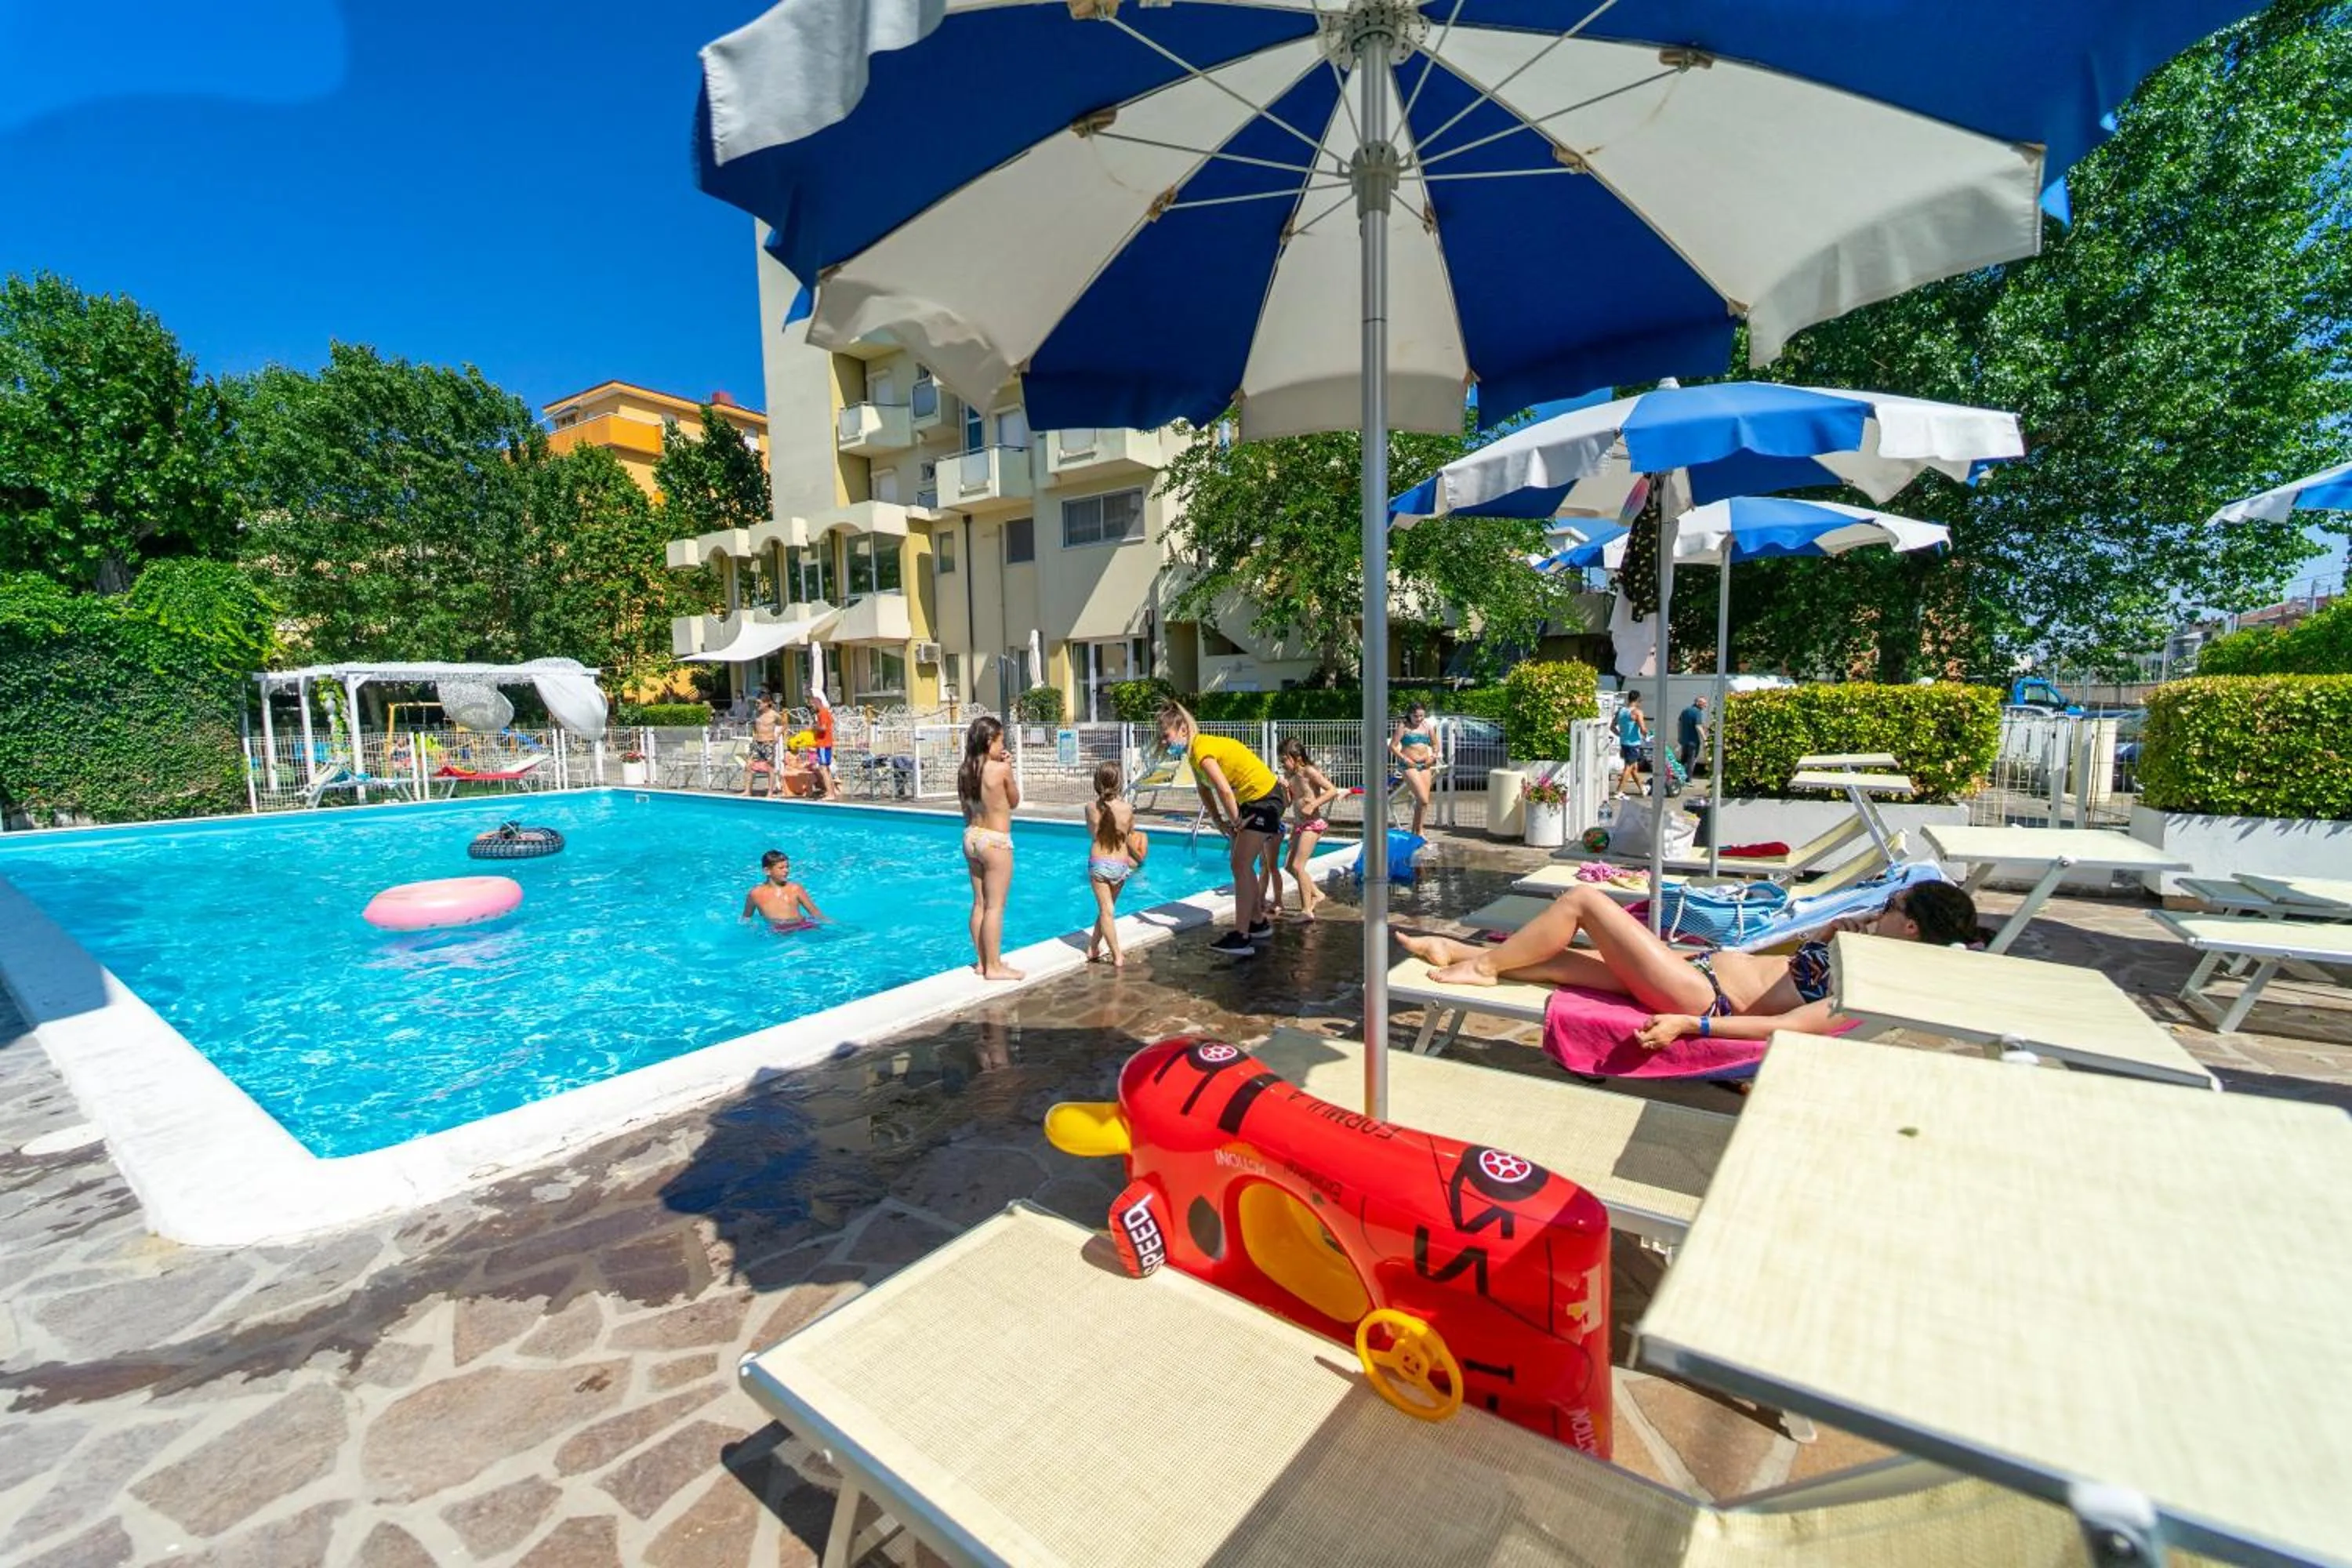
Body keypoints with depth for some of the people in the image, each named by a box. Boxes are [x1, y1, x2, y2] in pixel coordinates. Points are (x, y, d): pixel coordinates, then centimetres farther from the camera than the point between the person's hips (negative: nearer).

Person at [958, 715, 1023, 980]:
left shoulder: (964, 771, 3)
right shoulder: (1001, 769, -16)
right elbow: (1014, 802, -1)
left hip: (971, 837, 7)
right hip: (995, 841, -7)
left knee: (979, 904, 15)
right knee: (995, 907, 1)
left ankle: (982, 961, 25)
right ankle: (994, 967, 8)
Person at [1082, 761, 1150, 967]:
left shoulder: (1091, 807, -8)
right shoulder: (1127, 808, -8)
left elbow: (1092, 834, 7)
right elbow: (1130, 839, 4)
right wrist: (1137, 858, 22)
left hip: (1098, 863, -1)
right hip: (1120, 865, 1)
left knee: (1106, 910, 4)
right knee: (1108, 908, 18)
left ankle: (1117, 956, 0)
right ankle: (1093, 948, 29)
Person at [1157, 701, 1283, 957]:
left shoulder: (1202, 750, -24)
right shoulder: (1195, 751, 7)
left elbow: (1224, 790, -29)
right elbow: (1205, 790, 16)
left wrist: (1236, 823, -17)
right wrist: (1218, 821, 9)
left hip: (1265, 798, -10)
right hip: (1249, 801, 10)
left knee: (1241, 866, -12)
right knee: (1241, 865, 16)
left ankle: (1241, 937, -11)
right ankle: (1258, 923, 30)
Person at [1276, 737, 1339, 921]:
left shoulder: (1309, 771, -13)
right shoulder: (1289, 775, 7)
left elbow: (1332, 790, -18)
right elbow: (1288, 803, 8)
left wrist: (1313, 805, -25)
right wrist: (1284, 788, -10)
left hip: (1312, 824, -9)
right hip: (1298, 824, 9)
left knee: (1298, 866, -13)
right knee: (1290, 866, 13)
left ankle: (1307, 910, -6)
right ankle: (1316, 894, 30)